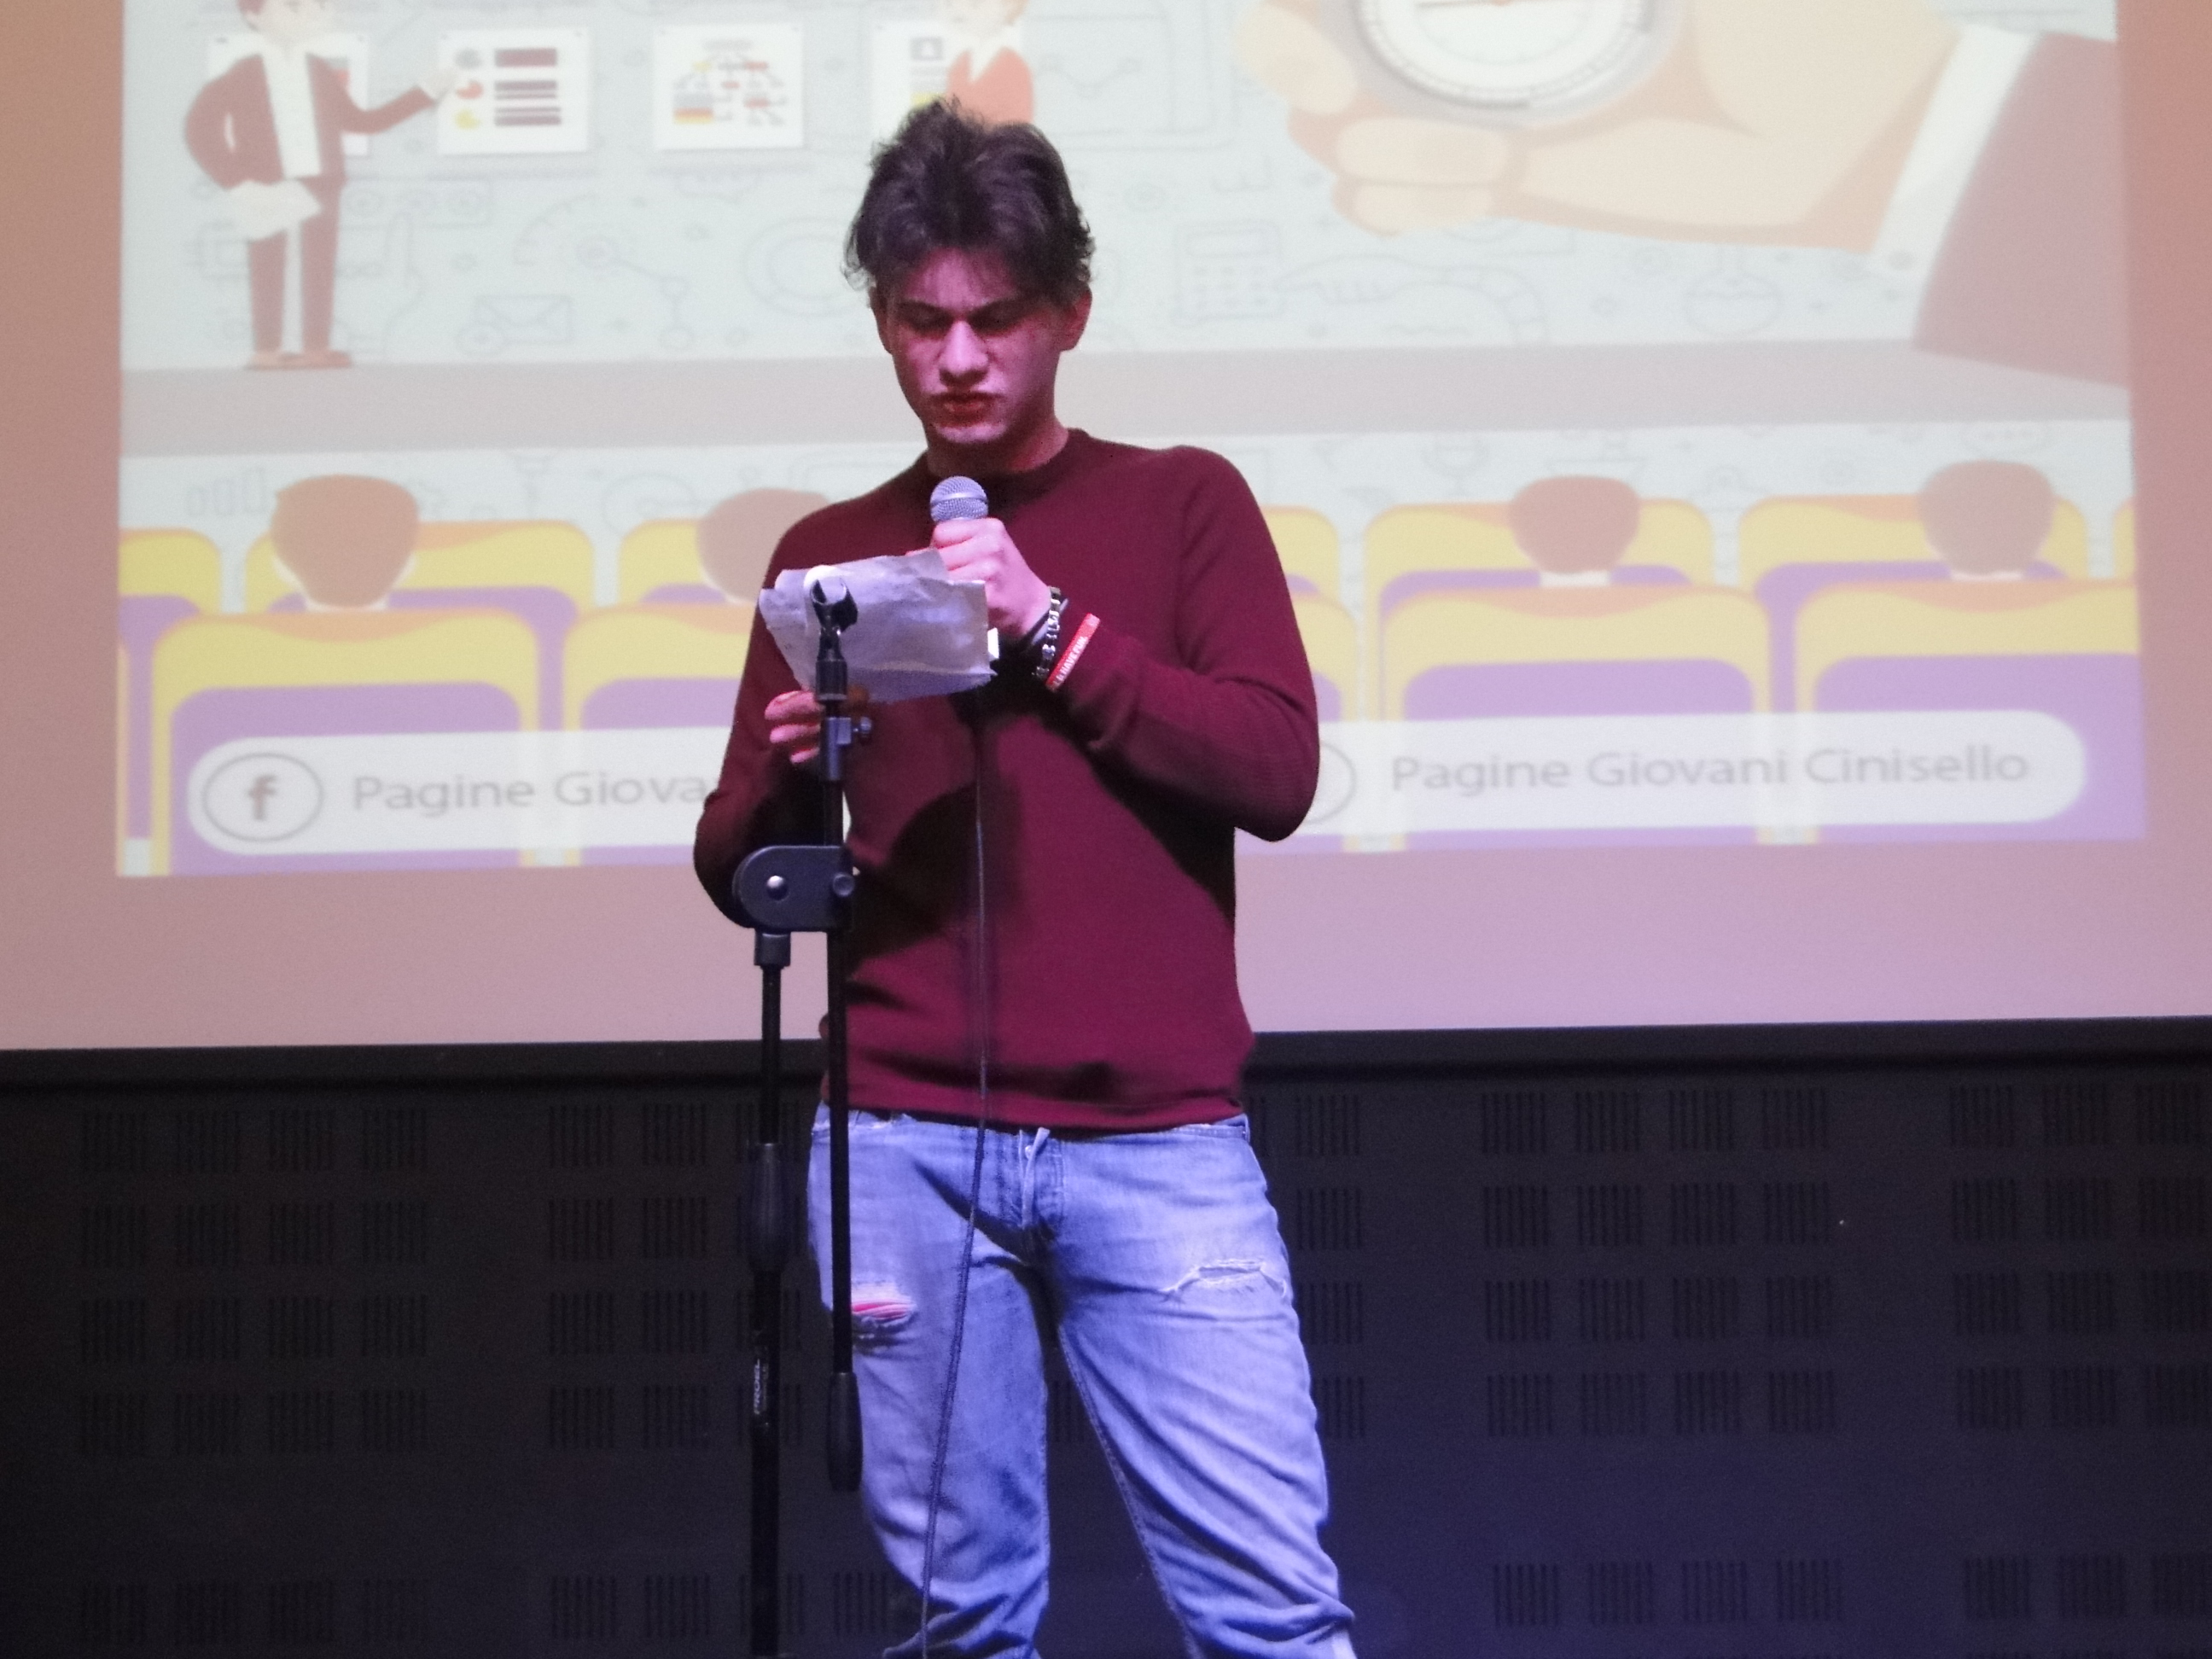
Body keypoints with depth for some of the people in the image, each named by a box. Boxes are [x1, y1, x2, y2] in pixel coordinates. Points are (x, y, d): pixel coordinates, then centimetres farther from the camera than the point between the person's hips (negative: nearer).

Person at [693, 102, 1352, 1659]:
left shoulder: (1182, 500, 9)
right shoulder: (831, 551, 14)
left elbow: (1277, 771, -3)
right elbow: (739, 871, 12)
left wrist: (1053, 627, -11)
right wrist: (787, 768, -10)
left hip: (1156, 1138, -2)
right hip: (903, 1143, 2)